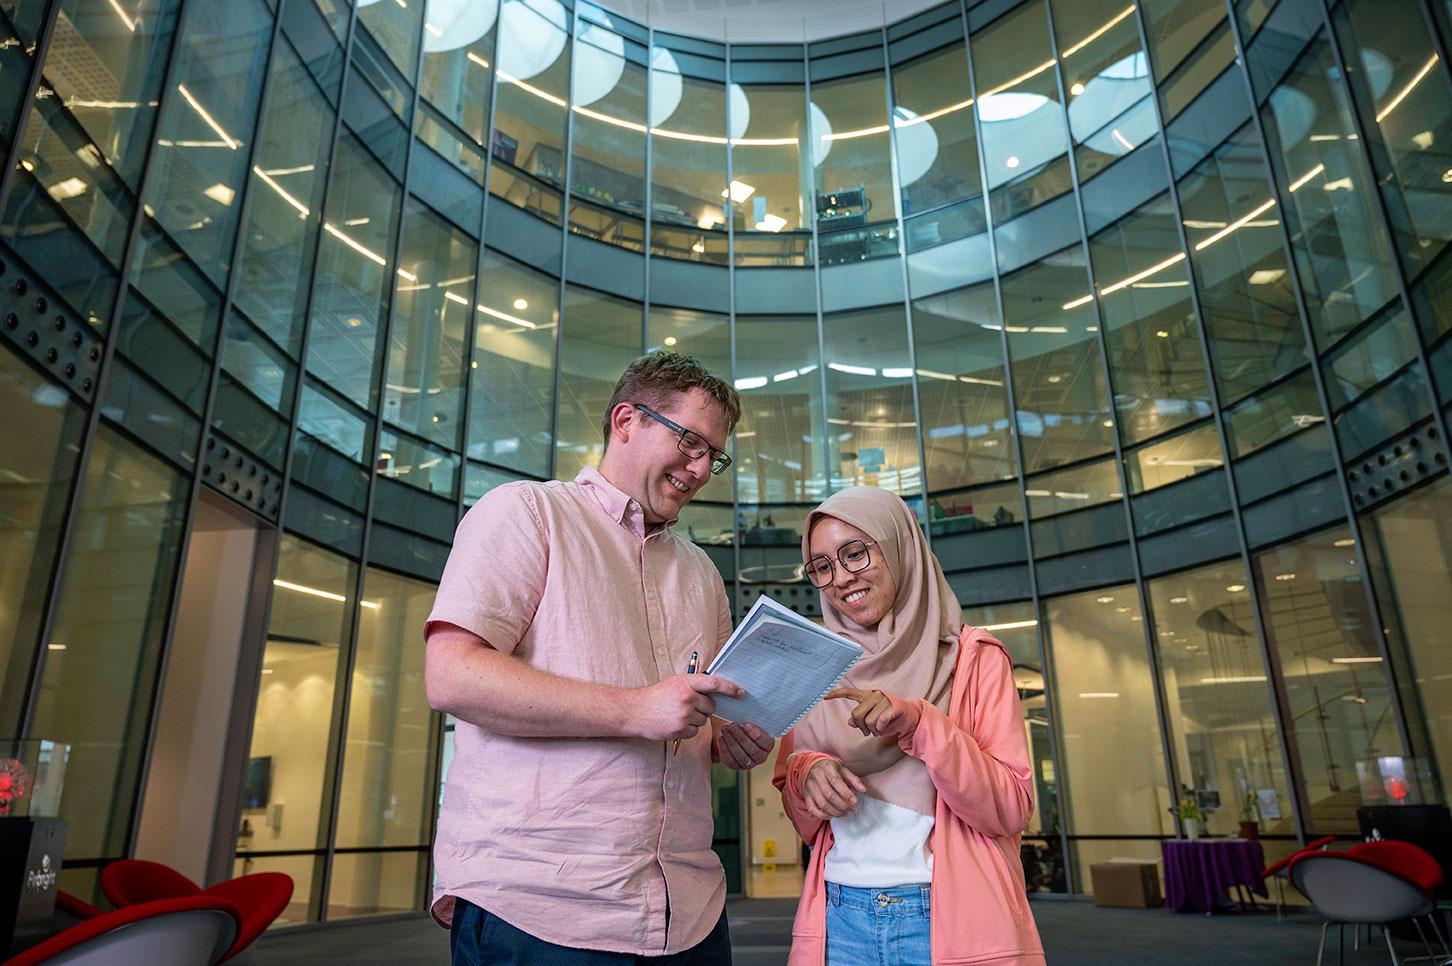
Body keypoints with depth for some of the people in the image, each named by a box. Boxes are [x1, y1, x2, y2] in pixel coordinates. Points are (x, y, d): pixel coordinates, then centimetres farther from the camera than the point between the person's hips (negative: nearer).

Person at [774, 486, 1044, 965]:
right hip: (840, 919, 3)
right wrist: (807, 774, -13)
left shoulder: (974, 657, -4)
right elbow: (797, 808, 10)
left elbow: (1013, 807, -10)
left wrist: (919, 724, -23)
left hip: (954, 920, -3)